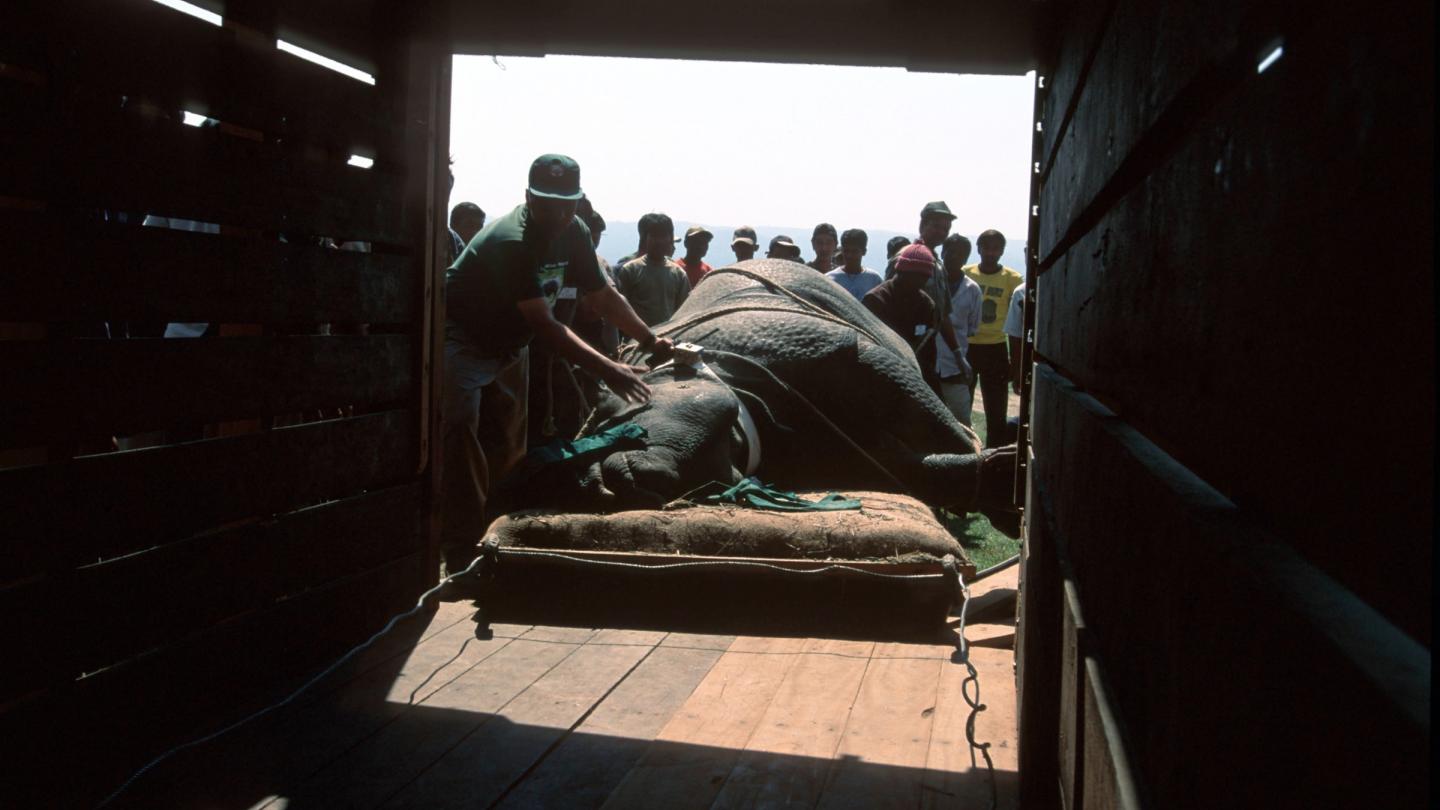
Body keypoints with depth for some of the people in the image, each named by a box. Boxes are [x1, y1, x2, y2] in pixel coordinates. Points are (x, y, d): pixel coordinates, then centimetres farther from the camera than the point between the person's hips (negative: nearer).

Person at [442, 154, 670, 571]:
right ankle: (462, 560, -14)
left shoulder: (575, 233, -6)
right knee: (464, 457, -16)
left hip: (509, 346, 9)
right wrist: (608, 370, -42)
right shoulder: (511, 242, -32)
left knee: (506, 451, 13)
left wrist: (651, 340, -8)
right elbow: (545, 326, -37)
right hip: (461, 344, -9)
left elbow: (604, 295, 4)